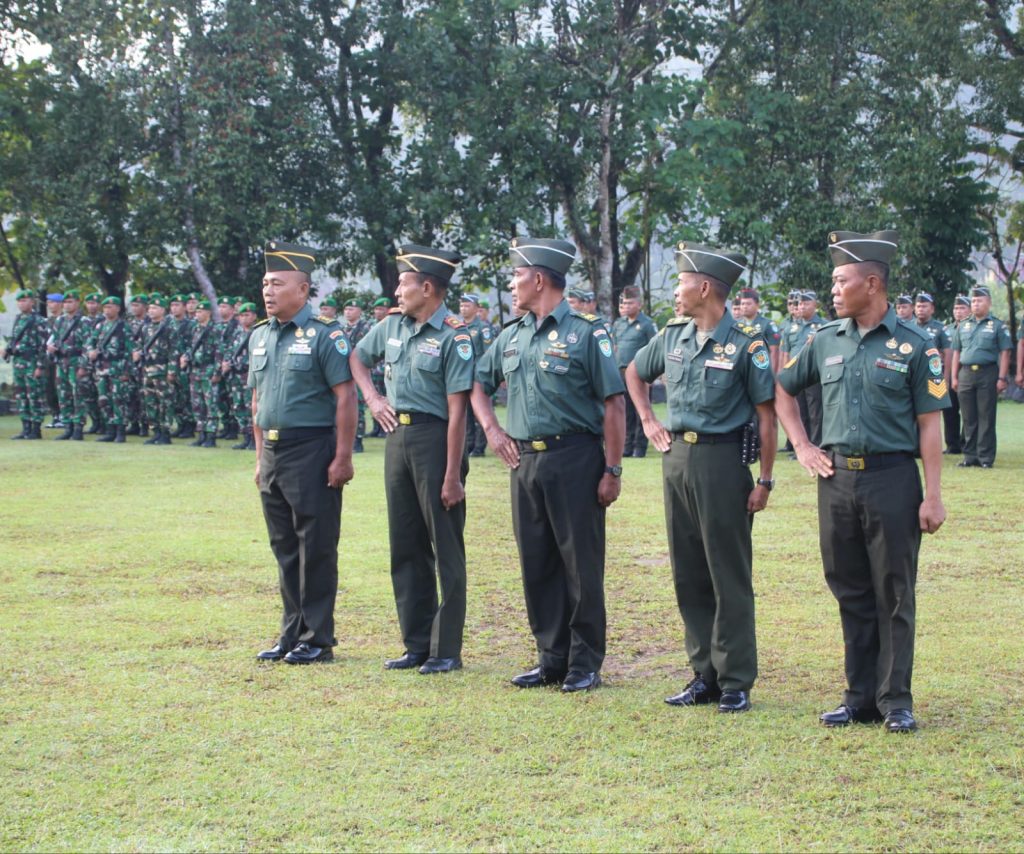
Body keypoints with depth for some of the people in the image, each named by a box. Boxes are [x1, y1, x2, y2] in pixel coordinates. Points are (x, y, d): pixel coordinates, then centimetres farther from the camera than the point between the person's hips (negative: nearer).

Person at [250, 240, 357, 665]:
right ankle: (292, 634, 21)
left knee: (315, 548, -1)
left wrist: (343, 458, -17)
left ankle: (317, 640, 5)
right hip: (273, 451, 7)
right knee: (284, 548, 12)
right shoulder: (259, 336, 13)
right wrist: (260, 456, 17)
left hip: (312, 451, -7)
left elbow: (345, 396, -13)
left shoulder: (325, 334, -10)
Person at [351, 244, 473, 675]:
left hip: (434, 440, -8)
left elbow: (457, 410, -17)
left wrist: (452, 476, -19)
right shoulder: (391, 326, 9)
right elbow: (358, 358, 29)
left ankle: (446, 650, 5)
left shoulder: (454, 336, -13)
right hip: (397, 438, 8)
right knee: (406, 547, 11)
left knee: (445, 549, -1)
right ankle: (417, 644, 20)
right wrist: (372, 398, 12)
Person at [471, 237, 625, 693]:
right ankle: (552, 658, 19)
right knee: (537, 564, 10)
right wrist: (491, 428, 8)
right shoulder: (512, 335, 12)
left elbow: (613, 405, -9)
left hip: (574, 459, -7)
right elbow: (479, 383, 25)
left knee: (581, 564, -1)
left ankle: (585, 663, 7)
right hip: (525, 461, 7)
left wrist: (612, 470, -13)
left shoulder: (585, 333, -7)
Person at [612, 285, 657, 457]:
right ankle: (628, 445, 16)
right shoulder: (618, 323, 13)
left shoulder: (647, 323, -6)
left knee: (641, 412, -1)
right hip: (621, 372, 6)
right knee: (626, 412, 10)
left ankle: (640, 447, 3)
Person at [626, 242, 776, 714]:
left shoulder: (746, 344, -10)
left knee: (730, 577, -1)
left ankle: (736, 682, 5)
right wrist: (648, 421, 16)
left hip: (721, 462, -6)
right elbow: (634, 373, 27)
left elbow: (766, 414, -9)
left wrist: (764, 480, -11)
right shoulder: (673, 335, 8)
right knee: (688, 573, 10)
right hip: (677, 458, 7)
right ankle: (704, 675, 18)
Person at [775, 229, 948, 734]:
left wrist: (933, 496, -9)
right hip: (836, 478, 4)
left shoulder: (913, 346, -5)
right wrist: (802, 448, 10)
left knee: (894, 594, 1)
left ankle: (896, 701, 8)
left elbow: (929, 424, -5)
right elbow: (782, 390, 21)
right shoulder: (826, 341, 7)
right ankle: (860, 698, 17)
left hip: (891, 478, -4)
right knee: (851, 593, 9)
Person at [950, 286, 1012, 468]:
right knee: (969, 418, 6)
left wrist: (1002, 378, -9)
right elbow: (956, 352, 17)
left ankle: (986, 457, 0)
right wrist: (954, 377, 9)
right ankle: (970, 455, 11)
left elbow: (1005, 353, -2)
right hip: (966, 374, 4)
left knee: (986, 418, -3)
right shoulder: (963, 326, 15)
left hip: (988, 373, -4)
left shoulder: (997, 326, 2)